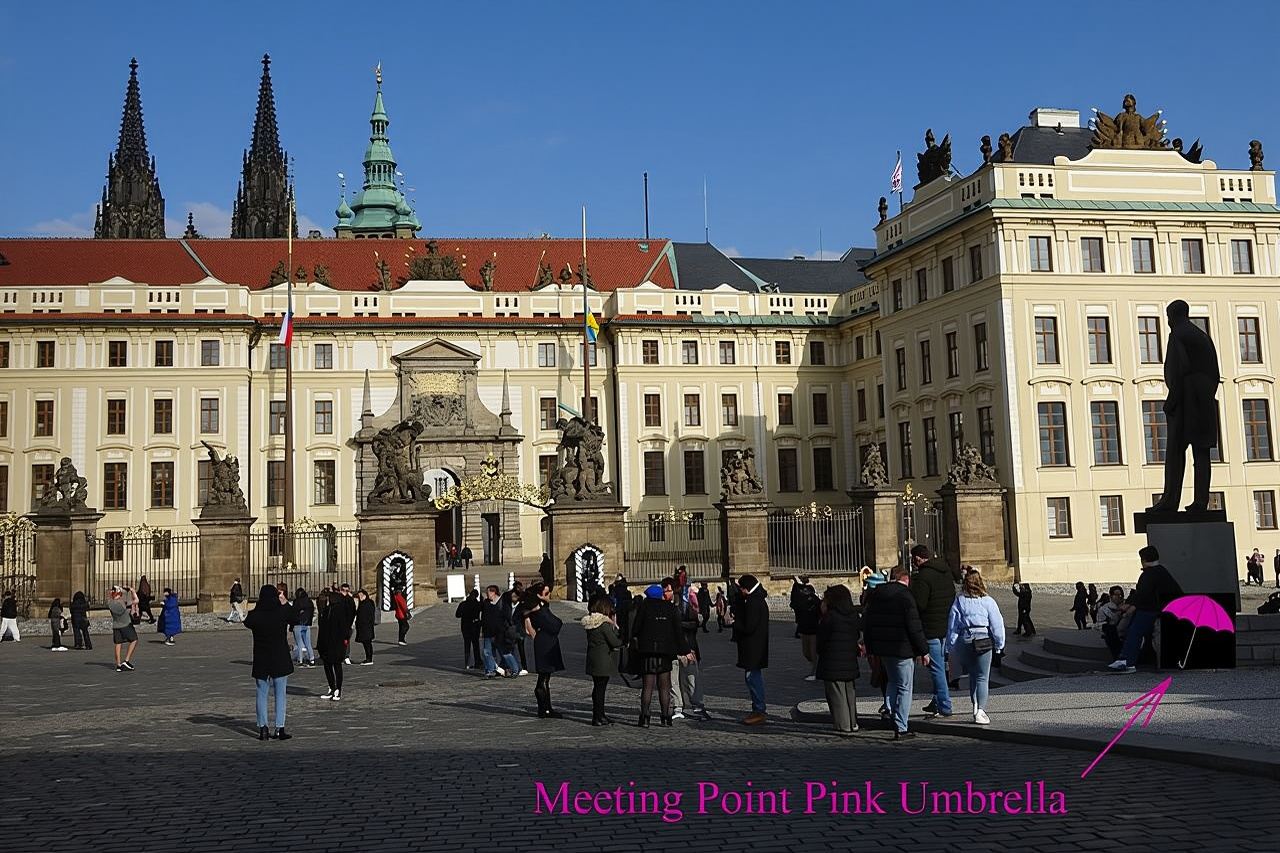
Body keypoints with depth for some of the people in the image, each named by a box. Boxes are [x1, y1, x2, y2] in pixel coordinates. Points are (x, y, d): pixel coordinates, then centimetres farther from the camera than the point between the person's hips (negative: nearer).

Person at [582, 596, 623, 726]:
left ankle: (599, 715, 25)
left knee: (597, 687, 15)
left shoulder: (589, 622, 7)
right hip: (603, 660, -8)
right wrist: (623, 639, 3)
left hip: (592, 659, 8)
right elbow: (614, 642, -17)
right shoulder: (604, 624, -18)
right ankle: (598, 717, 2)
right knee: (601, 687, -2)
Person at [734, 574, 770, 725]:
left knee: (752, 677, -6)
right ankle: (760, 709, 22)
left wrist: (735, 622, -7)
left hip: (752, 647, -11)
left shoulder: (753, 602, -19)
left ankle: (760, 710, -3)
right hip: (757, 646, 11)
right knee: (756, 676, 15)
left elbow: (748, 627, -21)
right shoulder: (759, 599, 13)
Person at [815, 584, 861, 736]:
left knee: (836, 694, 0)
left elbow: (821, 638, -10)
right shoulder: (855, 616, 5)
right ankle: (852, 723, 23)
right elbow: (857, 634, 11)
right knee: (849, 693, 17)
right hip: (850, 663, 7)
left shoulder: (830, 616, -14)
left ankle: (842, 726, 0)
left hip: (832, 664, -7)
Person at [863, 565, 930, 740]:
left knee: (893, 682, 24)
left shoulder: (875, 595, 9)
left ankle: (893, 715, 17)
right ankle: (900, 729, -1)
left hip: (881, 648, 6)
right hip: (902, 649, -6)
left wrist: (870, 648, 20)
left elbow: (866, 623, 14)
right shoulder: (905, 596, -13)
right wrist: (923, 650, -8)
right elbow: (914, 627, -15)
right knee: (904, 687, 0)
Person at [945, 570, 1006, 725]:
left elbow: (952, 626, 5)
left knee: (972, 676, 19)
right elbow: (997, 625, 0)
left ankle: (975, 707, 17)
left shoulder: (958, 601, 4)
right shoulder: (988, 601, -1)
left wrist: (952, 648, 11)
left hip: (964, 641, 2)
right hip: (983, 640, -2)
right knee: (982, 678, 1)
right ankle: (980, 711, -10)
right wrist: (999, 645, 9)